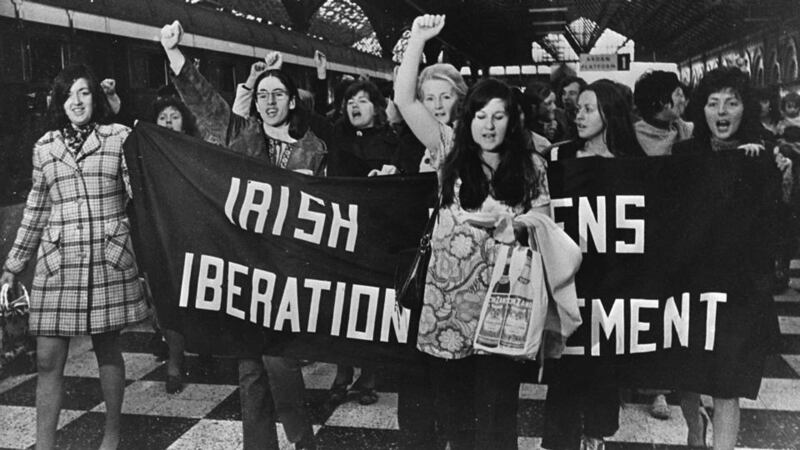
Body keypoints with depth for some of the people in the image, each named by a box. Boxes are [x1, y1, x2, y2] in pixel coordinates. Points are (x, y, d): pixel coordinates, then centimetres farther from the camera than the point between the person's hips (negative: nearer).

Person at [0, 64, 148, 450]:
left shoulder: (120, 137, 3)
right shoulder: (44, 147, 11)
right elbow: (36, 211, 17)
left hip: (109, 259, -2)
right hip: (57, 262, 2)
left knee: (107, 348, 7)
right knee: (48, 358, 1)